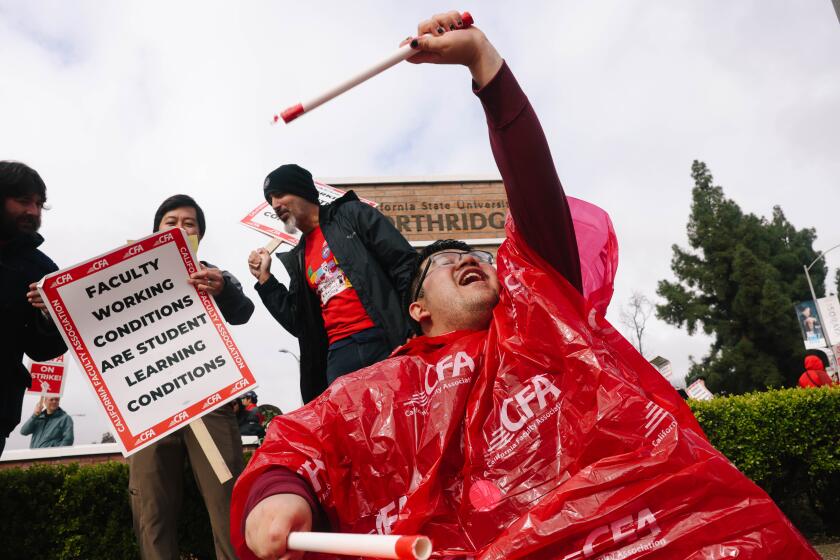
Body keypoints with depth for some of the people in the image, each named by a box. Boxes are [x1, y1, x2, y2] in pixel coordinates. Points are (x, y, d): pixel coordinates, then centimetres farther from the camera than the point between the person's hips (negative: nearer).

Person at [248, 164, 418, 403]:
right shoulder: (297, 259, 23)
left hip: (386, 340, -4)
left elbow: (406, 266, -2)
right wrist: (264, 278, 15)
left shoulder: (352, 214, 8)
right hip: (339, 354, 5)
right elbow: (299, 324, 19)